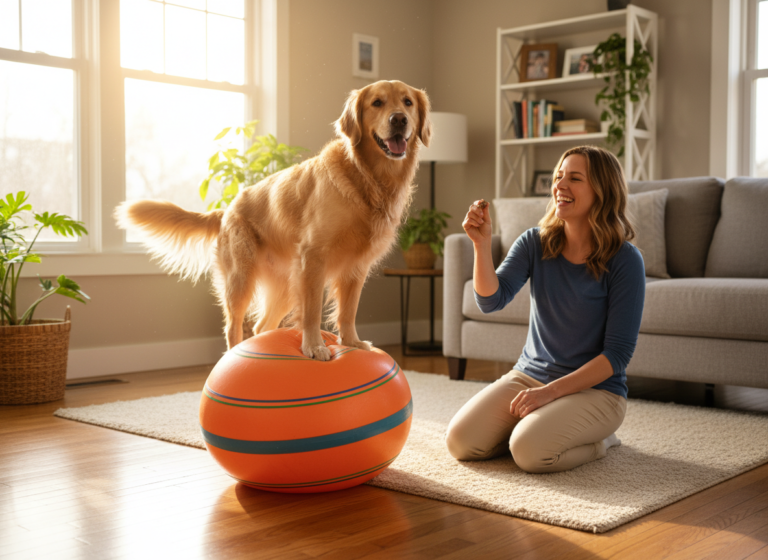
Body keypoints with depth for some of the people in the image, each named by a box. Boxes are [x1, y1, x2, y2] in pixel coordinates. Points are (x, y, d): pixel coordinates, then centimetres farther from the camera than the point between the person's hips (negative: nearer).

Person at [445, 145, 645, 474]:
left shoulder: (624, 260, -12)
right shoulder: (535, 243, 0)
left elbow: (617, 354, -13)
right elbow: (491, 301, -11)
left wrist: (551, 391, -20)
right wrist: (482, 244, -27)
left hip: (594, 388, -4)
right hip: (528, 375, 5)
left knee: (529, 451, -29)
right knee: (460, 441, -14)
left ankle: (599, 440, 2)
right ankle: (541, 426, 12)